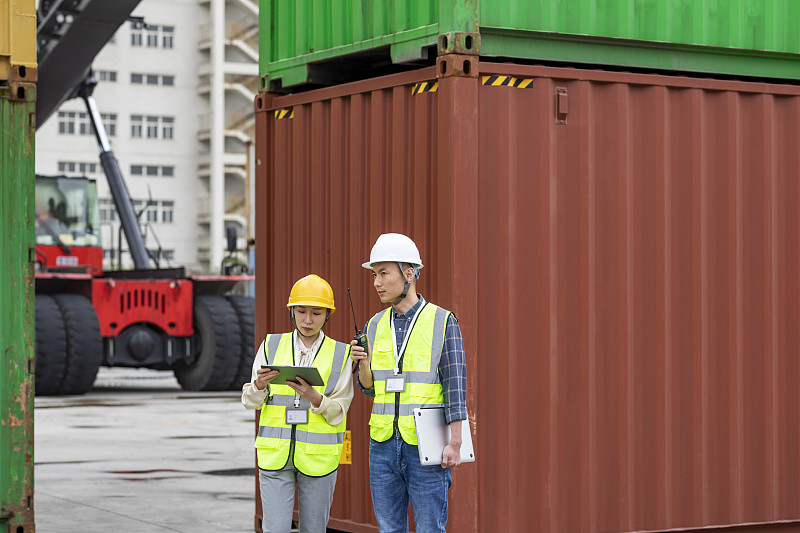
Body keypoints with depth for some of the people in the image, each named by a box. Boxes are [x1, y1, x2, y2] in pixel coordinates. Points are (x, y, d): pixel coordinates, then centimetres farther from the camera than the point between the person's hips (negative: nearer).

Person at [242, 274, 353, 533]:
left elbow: (338, 412, -2)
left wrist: (314, 397, -21)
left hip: (317, 455, 0)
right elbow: (250, 401, 5)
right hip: (275, 453, 0)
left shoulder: (340, 354, 3)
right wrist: (259, 385, -17)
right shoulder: (271, 346, 6)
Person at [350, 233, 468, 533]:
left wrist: (455, 444, -14)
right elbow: (369, 388, 14)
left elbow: (455, 385, -7)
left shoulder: (442, 322, -4)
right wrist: (363, 364, -8)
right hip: (383, 444, 5)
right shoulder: (376, 326, 10)